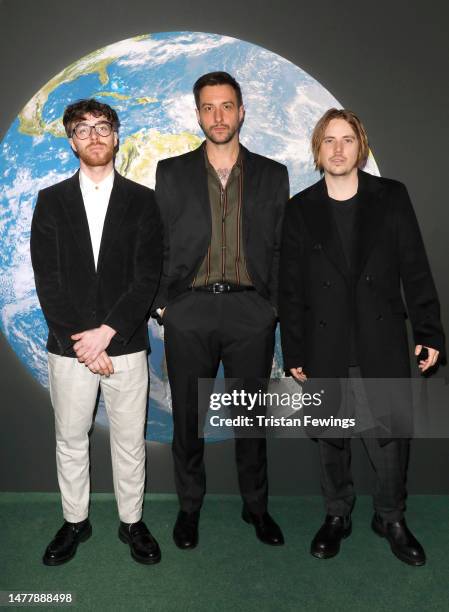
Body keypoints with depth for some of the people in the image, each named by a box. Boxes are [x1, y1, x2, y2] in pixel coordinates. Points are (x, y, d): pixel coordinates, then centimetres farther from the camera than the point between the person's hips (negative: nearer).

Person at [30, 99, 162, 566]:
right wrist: (80, 342, -10)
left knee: (129, 441, 10)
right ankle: (75, 521, 34)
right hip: (68, 346, 1)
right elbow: (47, 281, -2)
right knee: (70, 440, 14)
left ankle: (132, 522, 30)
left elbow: (148, 277, -6)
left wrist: (106, 332, -14)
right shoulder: (51, 200, 5)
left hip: (126, 343, -1)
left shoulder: (141, 200, 2)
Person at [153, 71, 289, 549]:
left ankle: (256, 506, 32)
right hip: (189, 312, 0)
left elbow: (279, 247, 8)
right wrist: (161, 302, -1)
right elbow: (160, 244, 6)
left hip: (251, 312, 1)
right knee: (187, 417, 11)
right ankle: (189, 506, 31)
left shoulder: (272, 175, 9)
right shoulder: (171, 172, 8)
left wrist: (273, 307, 2)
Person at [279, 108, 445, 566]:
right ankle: (336, 516, 32)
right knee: (331, 439, 12)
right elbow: (290, 287, 4)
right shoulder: (300, 209, 5)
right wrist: (294, 351, 1)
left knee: (389, 436, 4)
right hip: (324, 347, 1)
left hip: (382, 344, 0)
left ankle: (391, 519, 28)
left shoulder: (391, 197, 5)